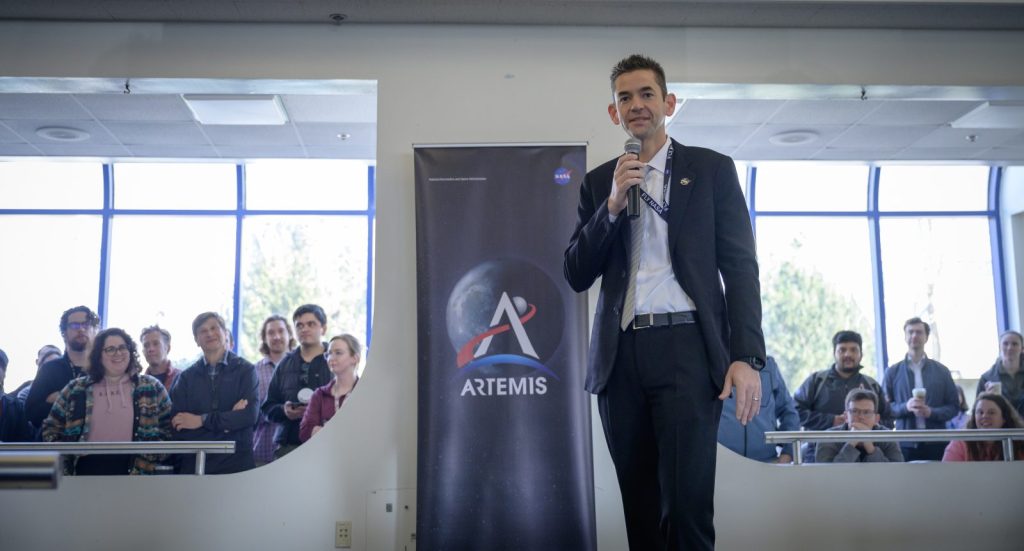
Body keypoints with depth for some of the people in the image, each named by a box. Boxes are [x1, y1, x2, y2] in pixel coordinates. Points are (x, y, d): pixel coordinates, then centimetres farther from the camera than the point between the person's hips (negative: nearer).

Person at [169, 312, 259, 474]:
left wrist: (202, 420, -11)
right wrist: (229, 419, -11)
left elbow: (250, 415, -10)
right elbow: (177, 428, -2)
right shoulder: (187, 377, 10)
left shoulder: (245, 370, 4)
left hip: (236, 462, -2)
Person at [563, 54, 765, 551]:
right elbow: (577, 275, 8)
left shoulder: (712, 170, 7)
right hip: (620, 355, 3)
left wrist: (747, 357, -9)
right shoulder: (598, 183, 15)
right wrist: (613, 205, -6)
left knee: (687, 504, -10)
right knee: (640, 509, 9)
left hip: (686, 347, -3)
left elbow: (740, 267, 2)